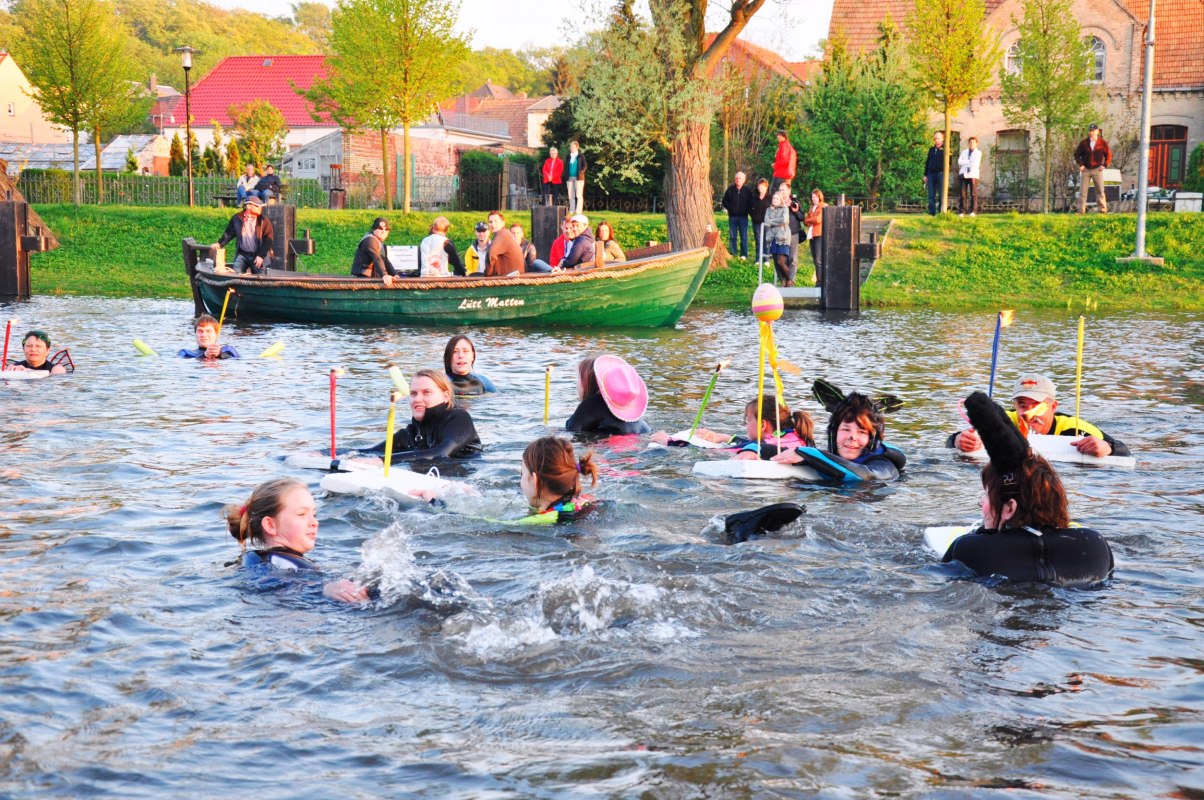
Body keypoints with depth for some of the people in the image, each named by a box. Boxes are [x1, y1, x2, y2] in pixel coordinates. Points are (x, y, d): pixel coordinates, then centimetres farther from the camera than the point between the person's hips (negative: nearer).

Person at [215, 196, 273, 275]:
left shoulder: (263, 220, -4)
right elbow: (229, 233, 11)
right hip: (242, 254, 2)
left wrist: (261, 256, -13)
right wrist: (220, 243, -5)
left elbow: (268, 239, -6)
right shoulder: (237, 219, 2)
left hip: (258, 256, -2)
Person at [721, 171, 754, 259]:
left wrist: (748, 211, -5)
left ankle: (744, 254, 3)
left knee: (744, 236, 0)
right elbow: (725, 201, 11)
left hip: (743, 216, -2)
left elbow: (751, 202, 4)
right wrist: (729, 208, 0)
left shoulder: (748, 189, 0)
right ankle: (732, 254, 10)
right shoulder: (731, 189, 4)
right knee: (732, 236, 5)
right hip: (732, 216, 2)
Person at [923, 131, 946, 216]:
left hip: (941, 173, -5)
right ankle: (931, 212, 5)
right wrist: (925, 174, 13)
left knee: (941, 195, -3)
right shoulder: (931, 149, 18)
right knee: (931, 195, 3)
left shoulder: (945, 149, 2)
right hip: (931, 173, 5)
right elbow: (927, 162, 19)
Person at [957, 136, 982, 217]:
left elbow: (976, 164, -6)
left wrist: (965, 162, 0)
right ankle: (962, 211, -4)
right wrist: (970, 161, -6)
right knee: (963, 193, -4)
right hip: (963, 175, 2)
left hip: (973, 175, -2)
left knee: (973, 194, -5)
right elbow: (959, 161, 1)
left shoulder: (978, 153, 9)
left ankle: (973, 211, -4)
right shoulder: (964, 152, 18)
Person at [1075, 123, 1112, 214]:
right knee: (1082, 191, -3)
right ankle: (1081, 210, -3)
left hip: (1097, 170, -1)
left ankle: (1103, 209, 1)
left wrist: (1104, 165, -3)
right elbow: (1077, 154, 11)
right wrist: (1080, 164, 0)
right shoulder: (1084, 143, 5)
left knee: (1100, 191, -2)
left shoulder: (1102, 143, 1)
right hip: (1085, 170, 1)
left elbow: (1109, 154, 5)